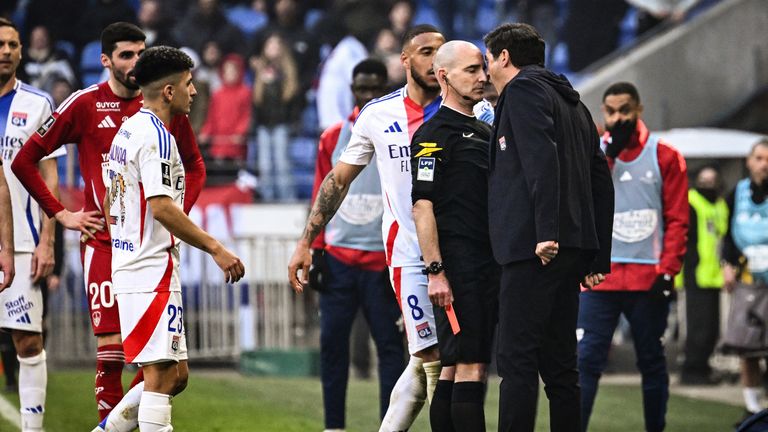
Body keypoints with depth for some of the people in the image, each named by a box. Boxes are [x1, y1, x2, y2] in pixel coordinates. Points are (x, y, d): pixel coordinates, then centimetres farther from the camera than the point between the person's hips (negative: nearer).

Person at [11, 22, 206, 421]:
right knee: (111, 350, -8)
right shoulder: (85, 104, -1)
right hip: (104, 242, -3)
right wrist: (61, 214, 0)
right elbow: (25, 160, 4)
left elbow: (194, 167, 22)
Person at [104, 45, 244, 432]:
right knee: (161, 373, -8)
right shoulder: (155, 136, -14)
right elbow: (161, 206, -23)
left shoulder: (127, 131, 17)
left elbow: (110, 201, 23)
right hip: (154, 273, -10)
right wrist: (215, 248, -20)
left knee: (175, 374, 12)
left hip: (127, 266, 10)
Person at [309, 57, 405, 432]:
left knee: (389, 345, -2)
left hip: (383, 261, -3)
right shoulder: (332, 139, 9)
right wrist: (317, 252, 6)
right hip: (338, 258, 3)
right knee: (331, 342, 2)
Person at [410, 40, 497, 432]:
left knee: (455, 369, 8)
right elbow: (422, 206, -13)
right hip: (457, 267, -8)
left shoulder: (485, 132, 20)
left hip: (488, 264, 8)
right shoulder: (433, 134, -6)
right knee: (469, 367, -12)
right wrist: (435, 272, -19)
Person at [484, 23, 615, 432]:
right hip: (573, 250, 9)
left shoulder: (523, 89, -2)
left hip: (535, 246, -9)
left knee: (517, 361, -11)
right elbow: (601, 181, 24)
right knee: (558, 363, 10)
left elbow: (542, 160, -18)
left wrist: (546, 231, -25)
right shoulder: (573, 103, 25)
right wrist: (598, 257, 23)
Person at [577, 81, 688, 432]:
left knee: (651, 362, 9)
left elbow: (677, 220, 1)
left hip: (648, 280, 0)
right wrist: (608, 153, -11)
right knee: (585, 360, -9)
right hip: (601, 276, 0)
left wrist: (667, 271, -8)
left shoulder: (665, 157, 4)